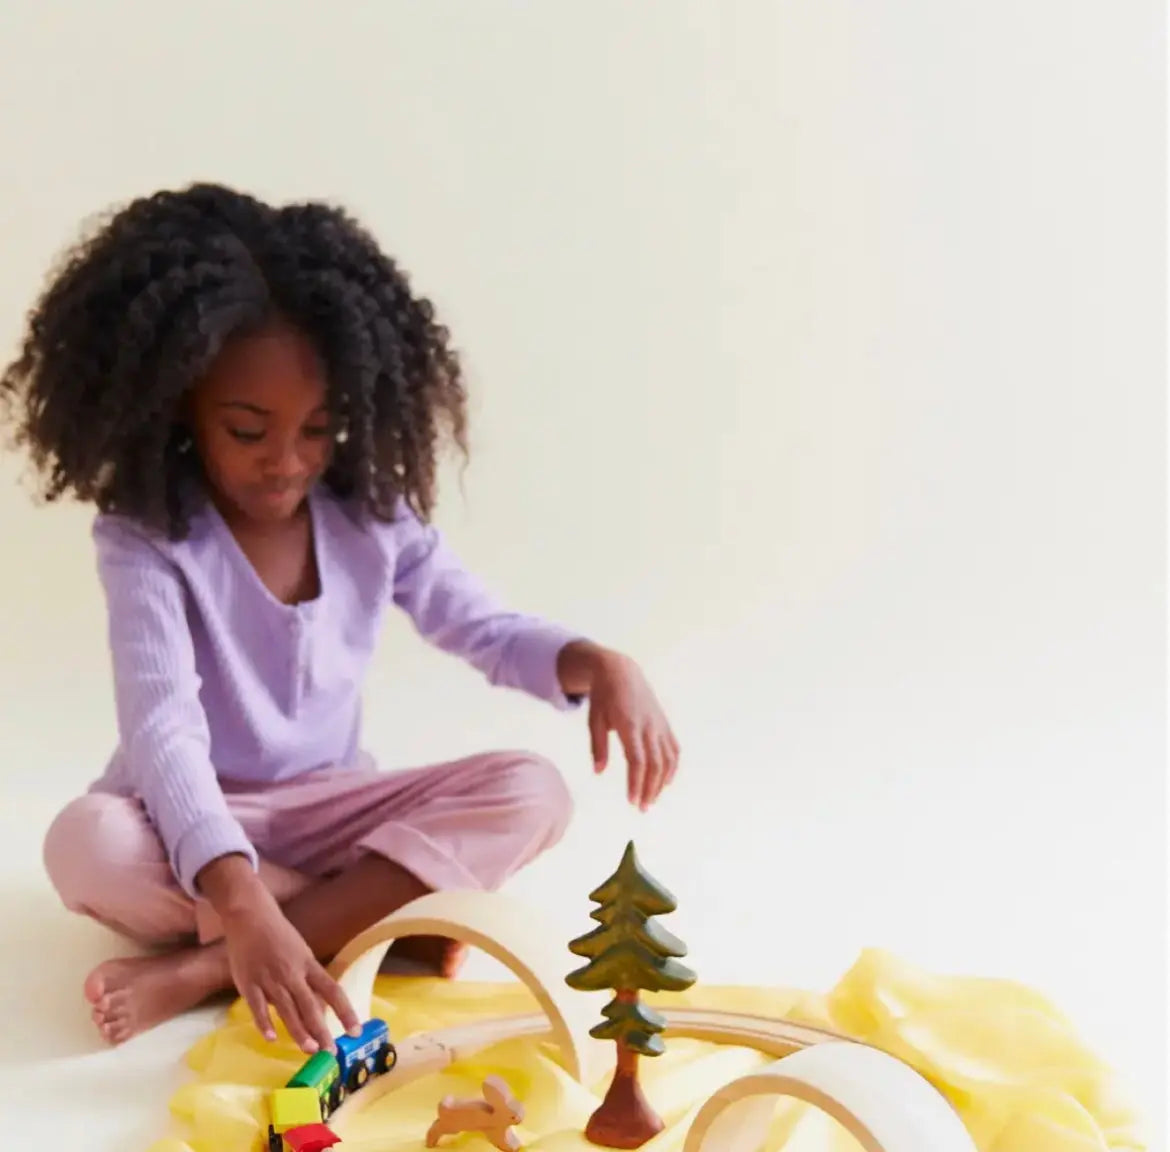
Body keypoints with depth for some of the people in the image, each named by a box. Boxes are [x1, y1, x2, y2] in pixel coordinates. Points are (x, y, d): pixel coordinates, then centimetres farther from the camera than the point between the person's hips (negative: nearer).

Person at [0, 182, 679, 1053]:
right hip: (193, 821, -3)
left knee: (531, 792, -20)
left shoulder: (374, 519, -7)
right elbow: (162, 727, -32)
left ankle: (201, 969, -26)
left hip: (329, 812, 4)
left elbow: (486, 630, 2)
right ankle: (390, 921, -23)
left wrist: (602, 666, -22)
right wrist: (244, 905, -48)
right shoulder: (146, 540, -20)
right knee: (88, 845, -36)